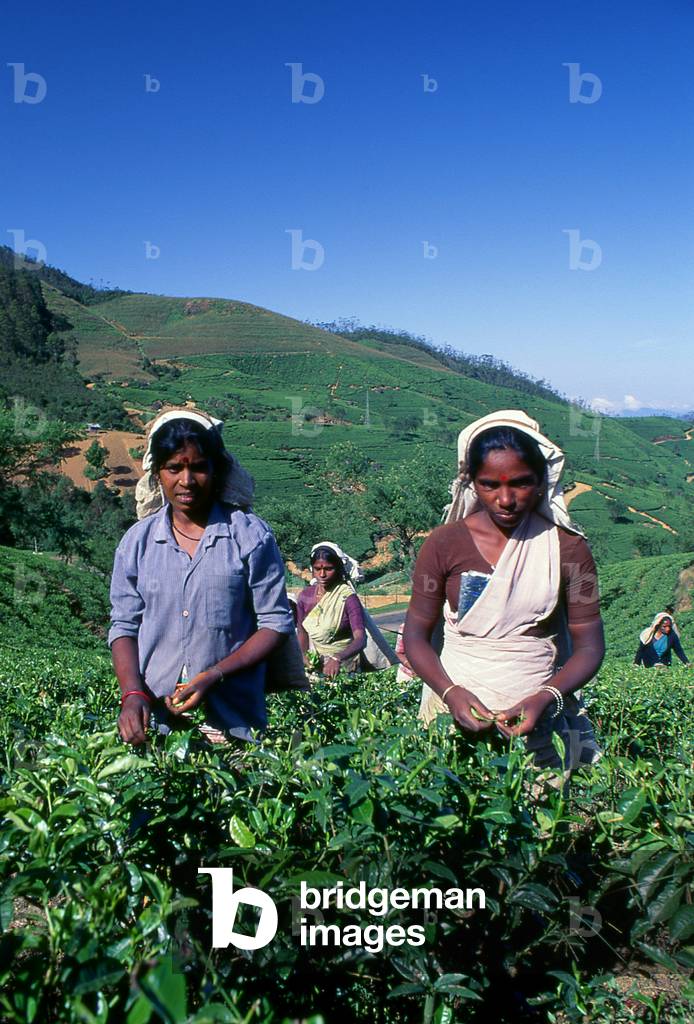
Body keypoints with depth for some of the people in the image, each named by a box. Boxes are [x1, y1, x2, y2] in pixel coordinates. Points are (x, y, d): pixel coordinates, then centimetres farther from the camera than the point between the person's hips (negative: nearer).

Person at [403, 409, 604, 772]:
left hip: (537, 717, 0)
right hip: (457, 708, 0)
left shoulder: (567, 549, -3)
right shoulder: (444, 544, -3)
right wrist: (451, 692, -19)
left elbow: (589, 645, -1)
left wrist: (544, 698, -19)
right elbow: (416, 636, -1)